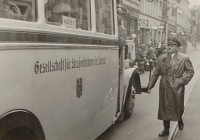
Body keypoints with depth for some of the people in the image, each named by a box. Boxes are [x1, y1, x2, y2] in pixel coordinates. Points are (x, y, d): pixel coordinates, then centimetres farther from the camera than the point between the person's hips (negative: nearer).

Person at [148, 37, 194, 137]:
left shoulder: (184, 59, -3)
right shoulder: (161, 58, 7)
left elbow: (190, 71, 1)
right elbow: (156, 72, 9)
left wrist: (183, 80, -11)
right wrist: (151, 84, 4)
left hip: (177, 87, -3)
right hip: (164, 87, 3)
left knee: (178, 106, 9)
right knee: (164, 108, 8)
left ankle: (180, 120, 43)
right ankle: (166, 129, 21)